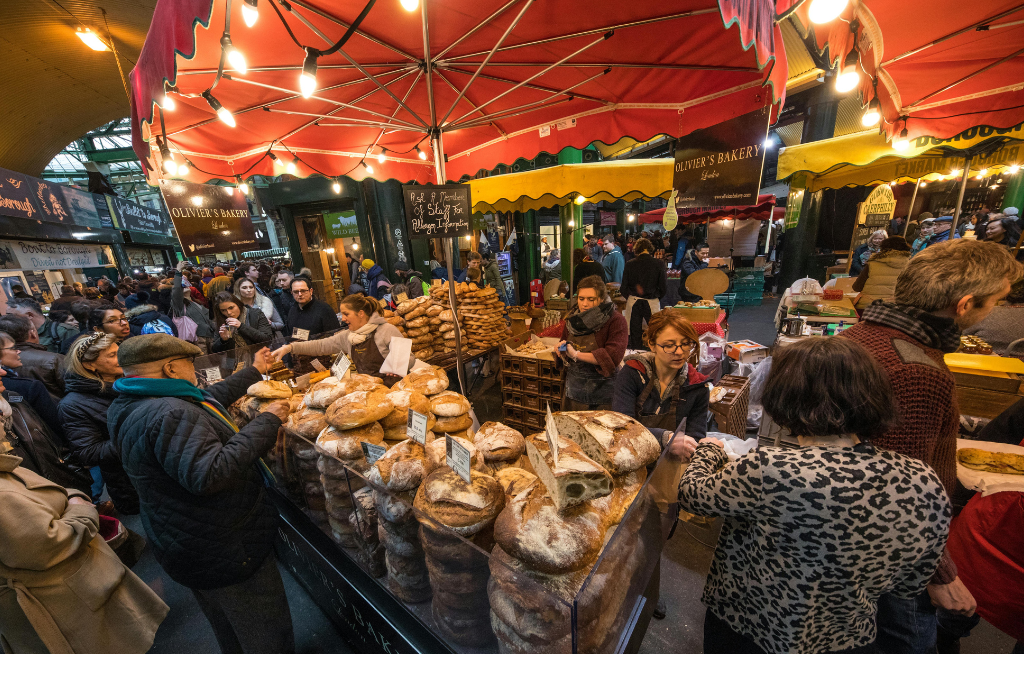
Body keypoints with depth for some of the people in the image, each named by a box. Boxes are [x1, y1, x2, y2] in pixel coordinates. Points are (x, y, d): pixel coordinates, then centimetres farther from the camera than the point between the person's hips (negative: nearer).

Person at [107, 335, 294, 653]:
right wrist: (266, 422, -32)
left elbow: (209, 398, 16)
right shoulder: (169, 414, -31)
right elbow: (210, 475, -39)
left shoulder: (135, 404, 3)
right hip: (224, 552, -11)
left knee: (230, 632, 33)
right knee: (267, 638, 11)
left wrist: (255, 371, 23)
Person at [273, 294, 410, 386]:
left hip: (390, 387, -6)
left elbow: (410, 359, -10)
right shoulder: (347, 337, 13)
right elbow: (321, 345, 16)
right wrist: (290, 347, 6)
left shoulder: (387, 331, -8)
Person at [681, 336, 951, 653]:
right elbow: (910, 587, -3)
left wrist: (709, 450, -1)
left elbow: (691, 493, -20)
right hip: (849, 640, 4)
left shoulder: (769, 470, -38)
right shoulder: (927, 484, -18)